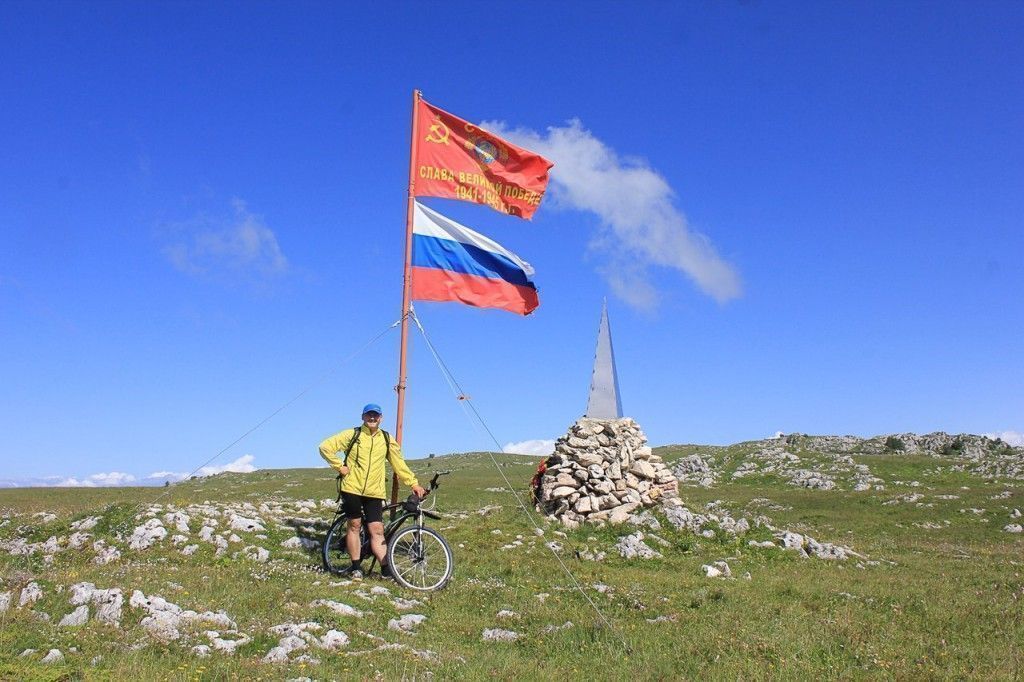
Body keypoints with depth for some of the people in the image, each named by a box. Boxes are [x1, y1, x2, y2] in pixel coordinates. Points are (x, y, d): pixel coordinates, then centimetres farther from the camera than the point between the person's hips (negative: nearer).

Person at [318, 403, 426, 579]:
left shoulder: (387, 440, 9)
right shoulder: (352, 435, 1)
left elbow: (399, 464, 13)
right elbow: (325, 447, 1)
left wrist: (414, 484, 7)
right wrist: (339, 466, -4)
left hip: (374, 492, 1)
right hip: (352, 488, -1)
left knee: (377, 530, -4)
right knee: (354, 525, 6)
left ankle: (386, 568, -5)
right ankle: (355, 567, 16)